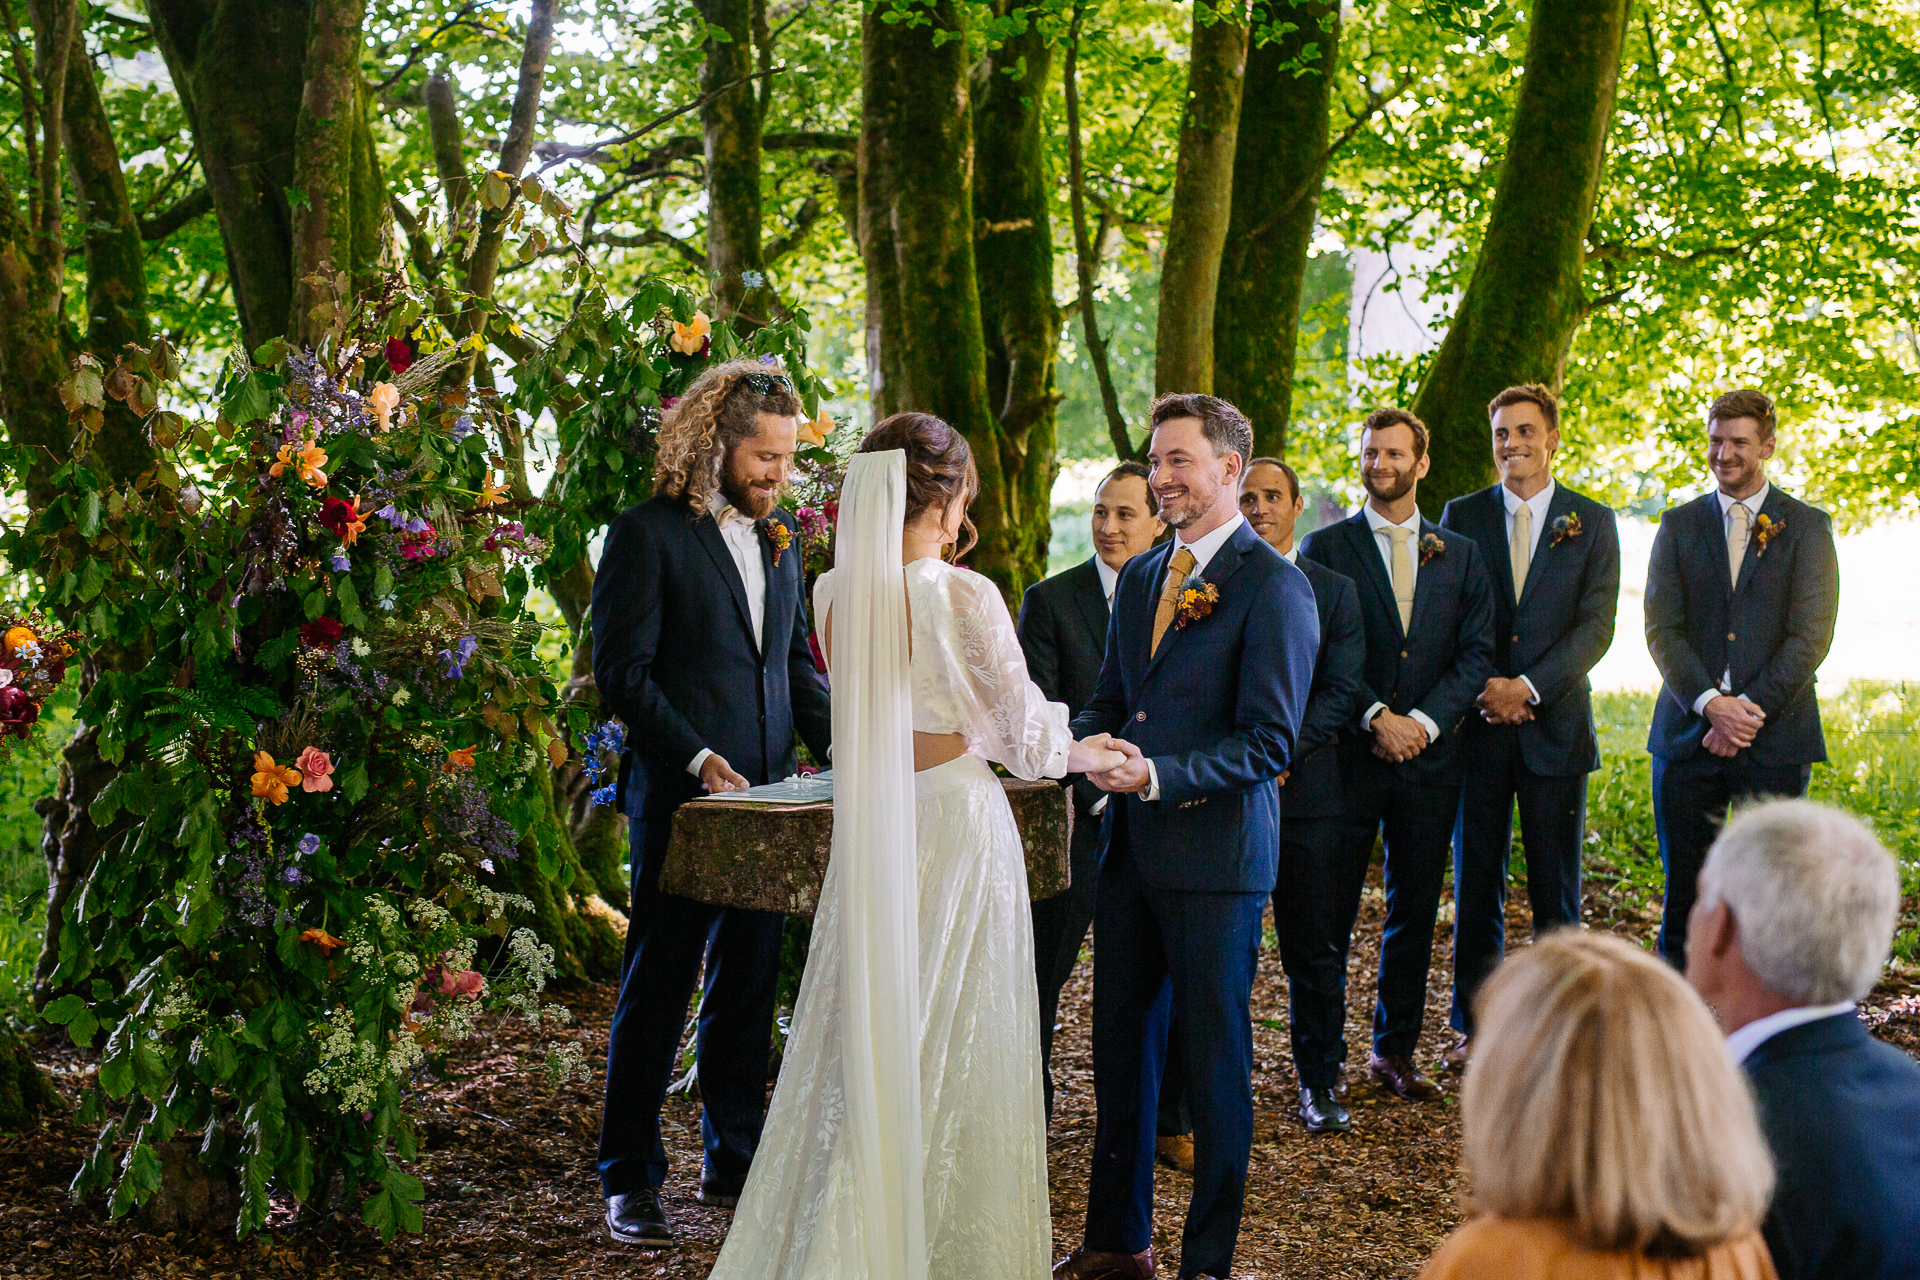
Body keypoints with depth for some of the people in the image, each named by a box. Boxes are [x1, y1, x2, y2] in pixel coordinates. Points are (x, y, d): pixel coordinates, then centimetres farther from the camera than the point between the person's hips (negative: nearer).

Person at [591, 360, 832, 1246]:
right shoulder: (648, 534, -9)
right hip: (681, 798, -7)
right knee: (659, 987, 0)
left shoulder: (779, 537, 13)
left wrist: (834, 739, 3)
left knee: (749, 984, 13)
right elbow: (622, 672, -12)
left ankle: (733, 1157, 25)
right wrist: (696, 759, -20)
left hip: (768, 794, 7)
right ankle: (630, 1180, 9)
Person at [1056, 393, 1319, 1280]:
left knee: (1213, 1057, 3)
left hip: (1217, 851, -7)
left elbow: (1267, 742, -15)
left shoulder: (1273, 586, -10)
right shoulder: (1140, 577, 14)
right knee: (1120, 1043, 14)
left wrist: (1158, 774, -24)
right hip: (1132, 844, 7)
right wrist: (1074, 743, 1)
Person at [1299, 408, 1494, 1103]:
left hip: (1430, 755, 3)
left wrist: (1424, 721, -10)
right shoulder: (1325, 547, 3)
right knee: (1330, 910, -1)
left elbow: (1476, 653, 4)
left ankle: (1395, 1051, 19)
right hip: (1348, 753, -3)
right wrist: (1374, 717, -15)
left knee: (1414, 911, 8)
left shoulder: (1460, 553, 11)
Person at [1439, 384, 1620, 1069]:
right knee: (1475, 885, 4)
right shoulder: (1462, 516, 8)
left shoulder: (1592, 522, 6)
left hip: (1555, 723, -1)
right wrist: (1484, 688, -11)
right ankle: (1475, 1026, 13)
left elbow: (1595, 625, -3)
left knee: (1557, 891, 2)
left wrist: (1529, 686, -15)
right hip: (1478, 725, 1)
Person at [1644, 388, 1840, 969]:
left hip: (1774, 738, -2)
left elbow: (1811, 636, -4)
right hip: (1688, 735, 2)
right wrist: (1710, 703, -14)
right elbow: (1662, 630, 2)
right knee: (1684, 894, 3)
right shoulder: (1679, 526, 11)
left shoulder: (1806, 527, 5)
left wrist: (1749, 709, -14)